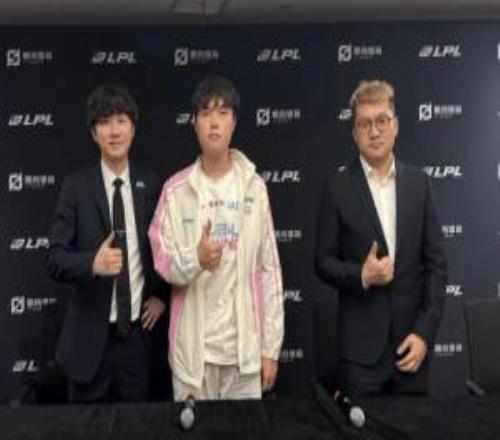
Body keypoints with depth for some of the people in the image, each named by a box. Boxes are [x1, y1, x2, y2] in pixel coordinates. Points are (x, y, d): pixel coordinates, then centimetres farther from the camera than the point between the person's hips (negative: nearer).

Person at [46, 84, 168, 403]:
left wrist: (161, 295, 7)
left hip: (137, 333, 2)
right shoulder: (76, 186, -5)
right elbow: (55, 259, -10)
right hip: (90, 337, -2)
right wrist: (93, 263, -28)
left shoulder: (151, 185, 3)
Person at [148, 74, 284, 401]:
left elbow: (270, 269, 3)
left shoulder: (254, 186, 1)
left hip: (244, 347, 1)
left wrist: (271, 346, 2)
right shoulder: (176, 189, -1)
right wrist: (195, 258, -25)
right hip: (192, 349, 0)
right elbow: (160, 262, -3)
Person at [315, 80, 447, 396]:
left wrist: (425, 331, -4)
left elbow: (436, 262, 4)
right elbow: (323, 262, 1)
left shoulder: (418, 182, 4)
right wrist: (361, 275, -18)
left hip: (413, 338, 2)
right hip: (361, 344, -2)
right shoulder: (338, 187, -2)